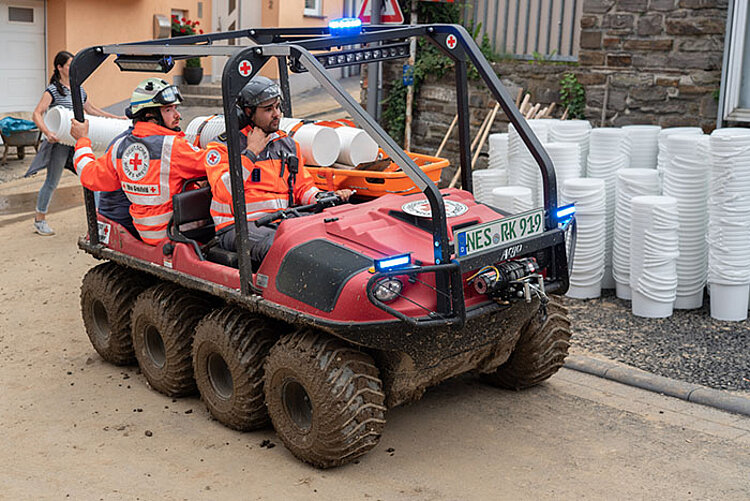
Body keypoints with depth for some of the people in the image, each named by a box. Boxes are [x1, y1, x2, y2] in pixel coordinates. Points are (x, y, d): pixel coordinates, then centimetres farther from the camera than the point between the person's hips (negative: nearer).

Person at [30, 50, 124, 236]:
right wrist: (48, 133, -32)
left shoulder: (79, 90, 12)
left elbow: (91, 109, 25)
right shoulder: (53, 90, -8)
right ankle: (40, 220, 16)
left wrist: (116, 118, 22)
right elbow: (37, 114, -16)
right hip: (59, 143, -6)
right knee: (51, 182, 2)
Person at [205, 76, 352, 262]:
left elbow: (303, 188, 24)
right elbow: (224, 193, -13)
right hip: (239, 227, -5)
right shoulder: (223, 146, 2)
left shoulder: (288, 144, 20)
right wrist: (250, 152, -9)